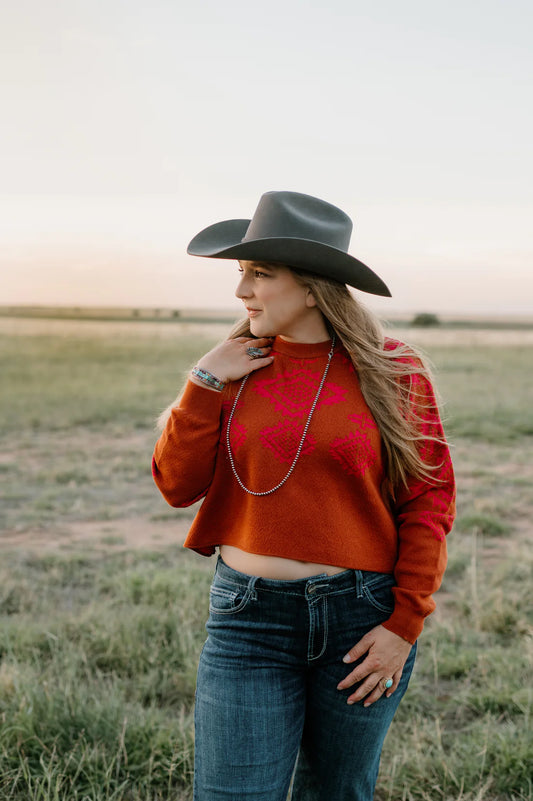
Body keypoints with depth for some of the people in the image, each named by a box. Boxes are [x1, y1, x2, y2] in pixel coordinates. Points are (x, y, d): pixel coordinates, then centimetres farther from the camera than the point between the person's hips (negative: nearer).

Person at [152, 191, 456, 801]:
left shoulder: (392, 372, -5)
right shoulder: (237, 365, 2)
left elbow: (429, 498, -2)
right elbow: (177, 485, 0)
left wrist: (405, 623, -7)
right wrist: (206, 385, -10)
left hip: (362, 618, -1)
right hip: (250, 617, 1)